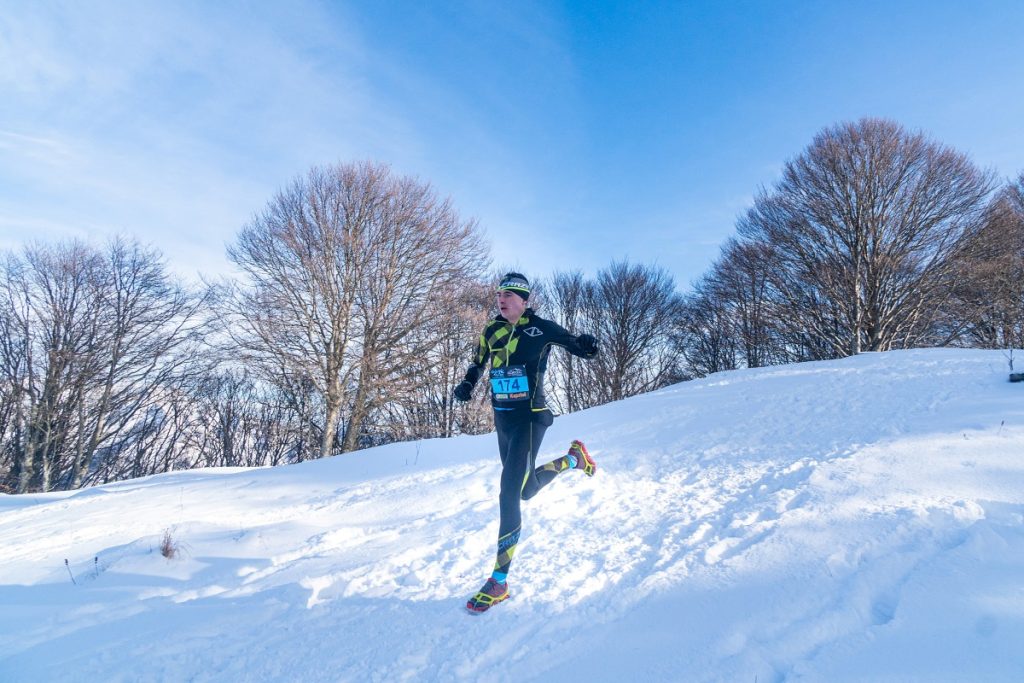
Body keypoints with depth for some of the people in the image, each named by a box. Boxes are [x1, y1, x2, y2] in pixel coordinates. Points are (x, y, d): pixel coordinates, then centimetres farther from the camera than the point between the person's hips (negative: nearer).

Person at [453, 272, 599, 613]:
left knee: (509, 495, -13)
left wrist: (587, 345, -26)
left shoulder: (541, 328, -8)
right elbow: (477, 364, 21)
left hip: (529, 418, -6)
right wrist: (467, 385, 3)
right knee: (526, 489, 20)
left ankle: (499, 581, -2)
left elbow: (580, 348, -3)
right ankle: (573, 459, 46)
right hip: (503, 418, 7)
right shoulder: (491, 331, 6)